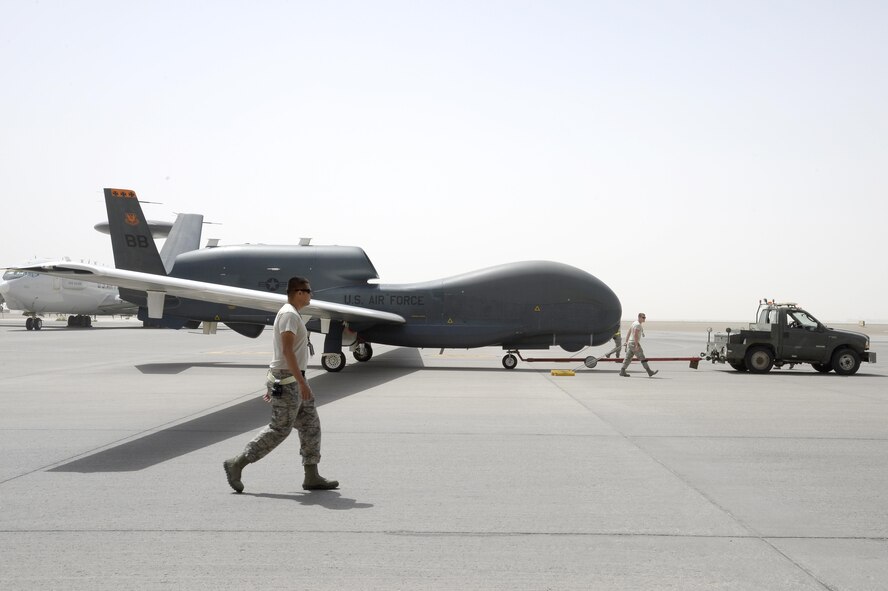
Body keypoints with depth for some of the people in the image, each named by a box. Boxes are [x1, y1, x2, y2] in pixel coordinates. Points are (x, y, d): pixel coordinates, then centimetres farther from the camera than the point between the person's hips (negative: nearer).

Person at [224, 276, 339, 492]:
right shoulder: (289, 314, -15)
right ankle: (236, 464, 2)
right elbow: (287, 350, -24)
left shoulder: (292, 314, 17)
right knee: (279, 429, -5)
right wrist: (301, 382, -27)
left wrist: (273, 384, 22)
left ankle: (312, 477, 12)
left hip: (293, 380, 10)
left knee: (311, 426, 9)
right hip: (288, 380, -10)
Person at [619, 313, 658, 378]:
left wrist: (626, 342, 22)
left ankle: (622, 371, 5)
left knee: (628, 358, 8)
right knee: (642, 358, -5)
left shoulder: (634, 323, 17)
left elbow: (629, 333, 20)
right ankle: (650, 372, -2)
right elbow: (635, 335, -22)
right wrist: (637, 345, -25)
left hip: (630, 343, 10)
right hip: (634, 343, -10)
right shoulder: (638, 325, -14)